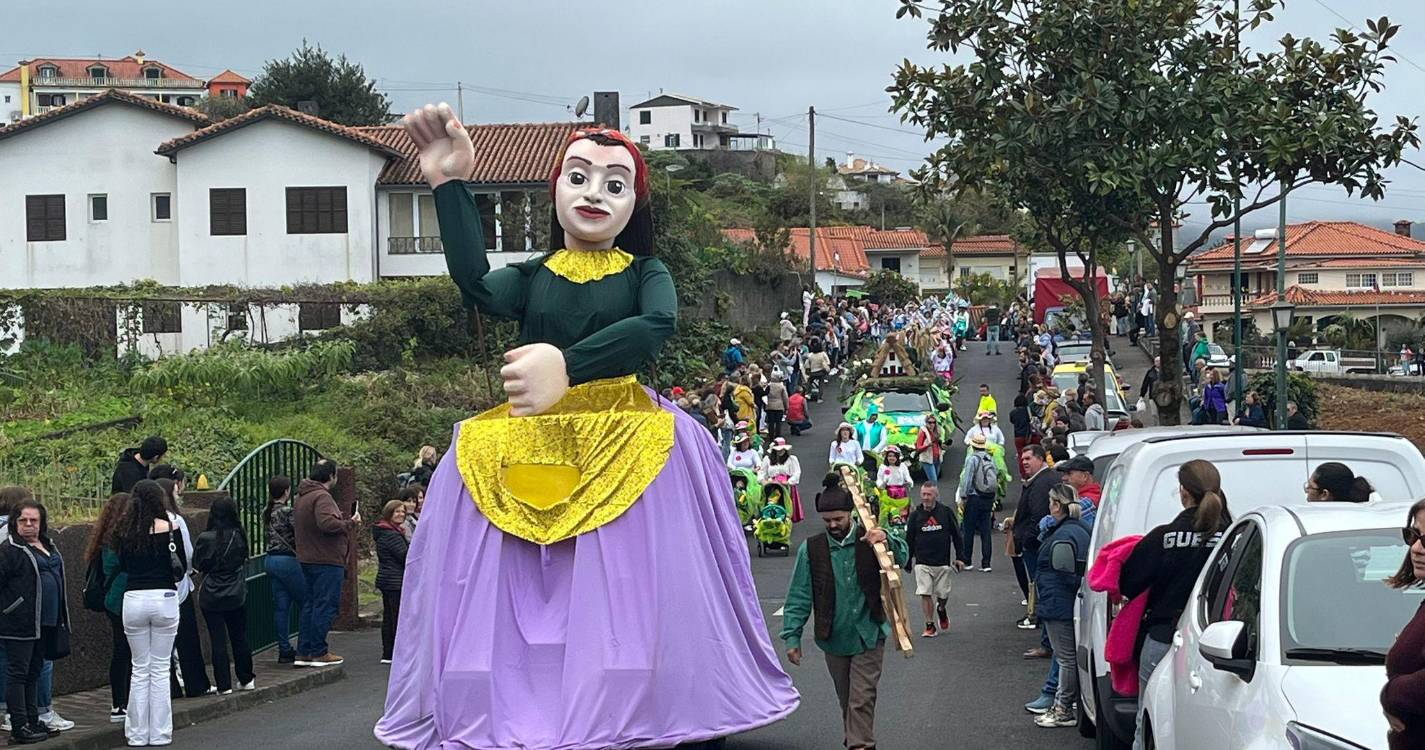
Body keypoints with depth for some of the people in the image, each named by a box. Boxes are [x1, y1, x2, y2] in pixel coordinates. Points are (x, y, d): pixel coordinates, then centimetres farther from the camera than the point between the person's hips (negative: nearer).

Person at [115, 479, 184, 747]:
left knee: (139, 669, 10)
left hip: (133, 599, 2)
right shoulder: (169, 528, -6)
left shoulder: (125, 531, 1)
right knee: (160, 669, 6)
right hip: (164, 598, -2)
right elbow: (182, 567, 1)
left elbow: (122, 566, 12)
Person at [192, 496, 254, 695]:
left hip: (211, 597, -3)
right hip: (236, 596, 3)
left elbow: (197, 565, -3)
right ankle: (246, 679, 25)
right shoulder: (239, 537, -6)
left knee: (218, 641, 2)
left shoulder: (205, 539, -14)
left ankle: (224, 685, 2)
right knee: (239, 637, 16)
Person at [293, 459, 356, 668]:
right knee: (325, 605, -4)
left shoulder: (301, 497, 15)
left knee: (311, 604, 15)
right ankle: (318, 652, -2)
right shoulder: (321, 497, -17)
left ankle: (304, 652, 17)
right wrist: (350, 523, -16)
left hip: (308, 559, 10)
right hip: (327, 560, -10)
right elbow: (327, 523, -31)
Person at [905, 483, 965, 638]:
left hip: (943, 561, 0)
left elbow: (956, 536, 6)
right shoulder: (915, 515, 0)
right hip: (922, 563, 0)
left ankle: (941, 610, 40)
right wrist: (907, 562, 8)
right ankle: (930, 625, 2)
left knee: (943, 594, 7)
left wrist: (960, 557, 3)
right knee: (925, 594, -9)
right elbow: (909, 540, 7)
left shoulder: (946, 512, -1)